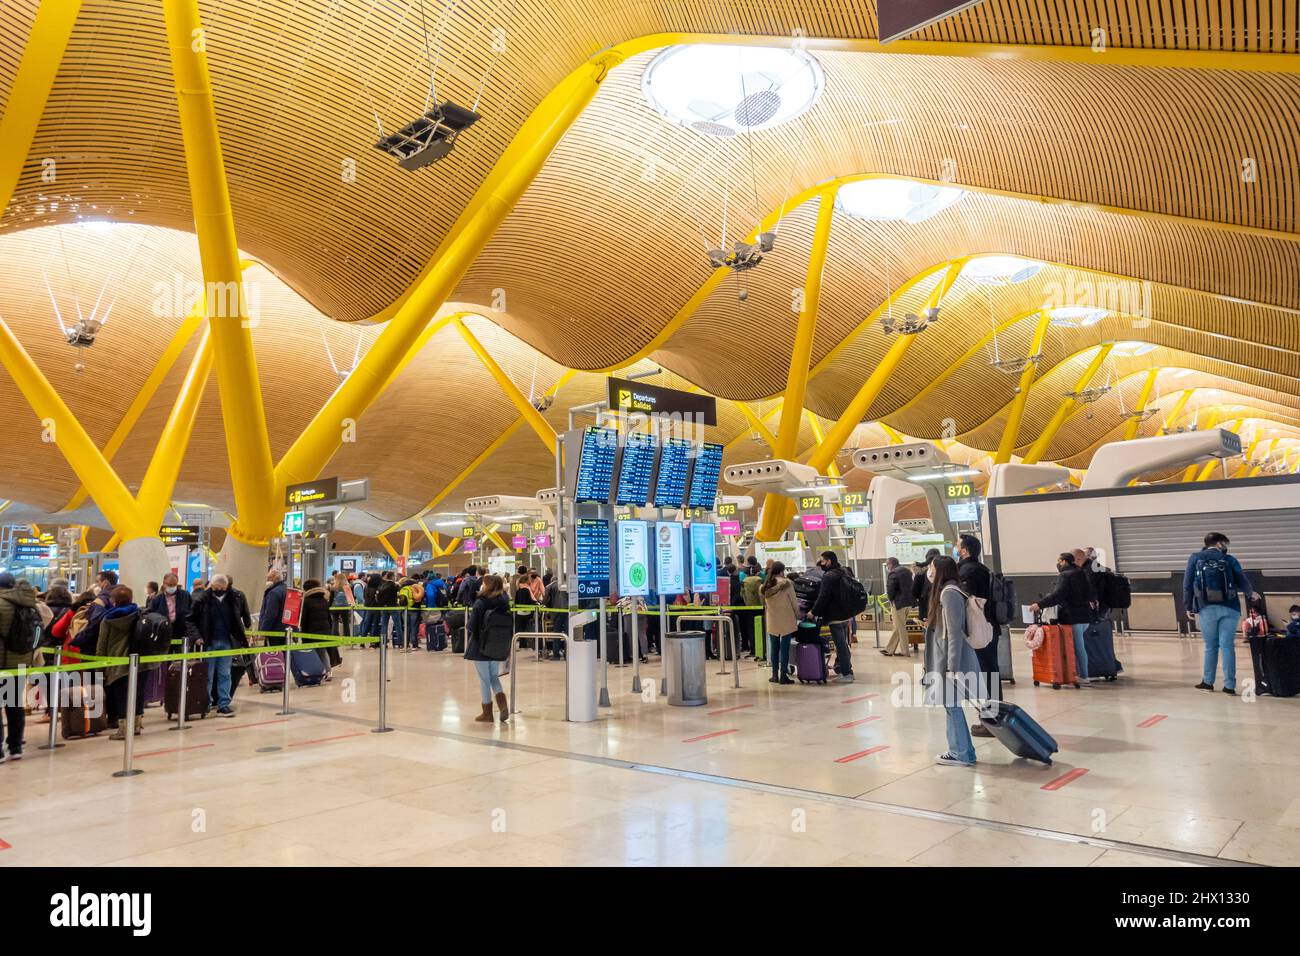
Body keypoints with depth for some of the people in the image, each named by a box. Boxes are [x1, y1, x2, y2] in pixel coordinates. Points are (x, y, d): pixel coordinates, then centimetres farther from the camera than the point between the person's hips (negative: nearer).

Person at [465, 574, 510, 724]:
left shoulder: (480, 603, -16)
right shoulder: (504, 602, 0)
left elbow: (471, 625, -16)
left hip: (480, 647, -5)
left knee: (484, 679, 5)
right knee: (494, 677, 18)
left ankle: (487, 713, 12)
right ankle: (503, 706, -1)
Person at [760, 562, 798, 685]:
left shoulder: (764, 586, 1)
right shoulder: (786, 583, -11)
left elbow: (764, 603, 10)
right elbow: (794, 602, -7)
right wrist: (797, 616, 4)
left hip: (772, 621, 4)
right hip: (787, 620, -4)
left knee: (774, 647, 12)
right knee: (785, 647, 1)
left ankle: (775, 675, 17)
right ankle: (783, 676, 3)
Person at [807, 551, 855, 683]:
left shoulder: (828, 576, -17)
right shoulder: (844, 572, 10)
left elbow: (823, 597, -21)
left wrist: (813, 612, -9)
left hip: (835, 617, -9)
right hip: (845, 615, 9)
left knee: (840, 645, -4)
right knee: (843, 644, 18)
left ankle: (846, 673, -1)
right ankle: (847, 669, 25)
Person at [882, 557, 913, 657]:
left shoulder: (893, 573, -16)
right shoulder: (908, 571, 12)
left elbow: (890, 589, -18)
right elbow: (911, 586, 15)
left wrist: (891, 599, -1)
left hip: (898, 603, -9)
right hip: (909, 602, 9)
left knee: (900, 627, 2)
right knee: (898, 627, 14)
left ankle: (904, 651, 8)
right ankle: (889, 649, 21)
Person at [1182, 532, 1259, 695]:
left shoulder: (1195, 558, 9)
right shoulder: (1229, 559, 8)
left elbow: (1187, 584, 4)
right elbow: (1242, 581, 6)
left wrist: (1188, 607, 10)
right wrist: (1252, 593, 28)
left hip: (1207, 609, 0)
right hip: (1229, 608, 0)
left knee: (1211, 646, 11)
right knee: (1227, 646, 2)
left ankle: (1208, 682, 14)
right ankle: (1229, 685, 2)